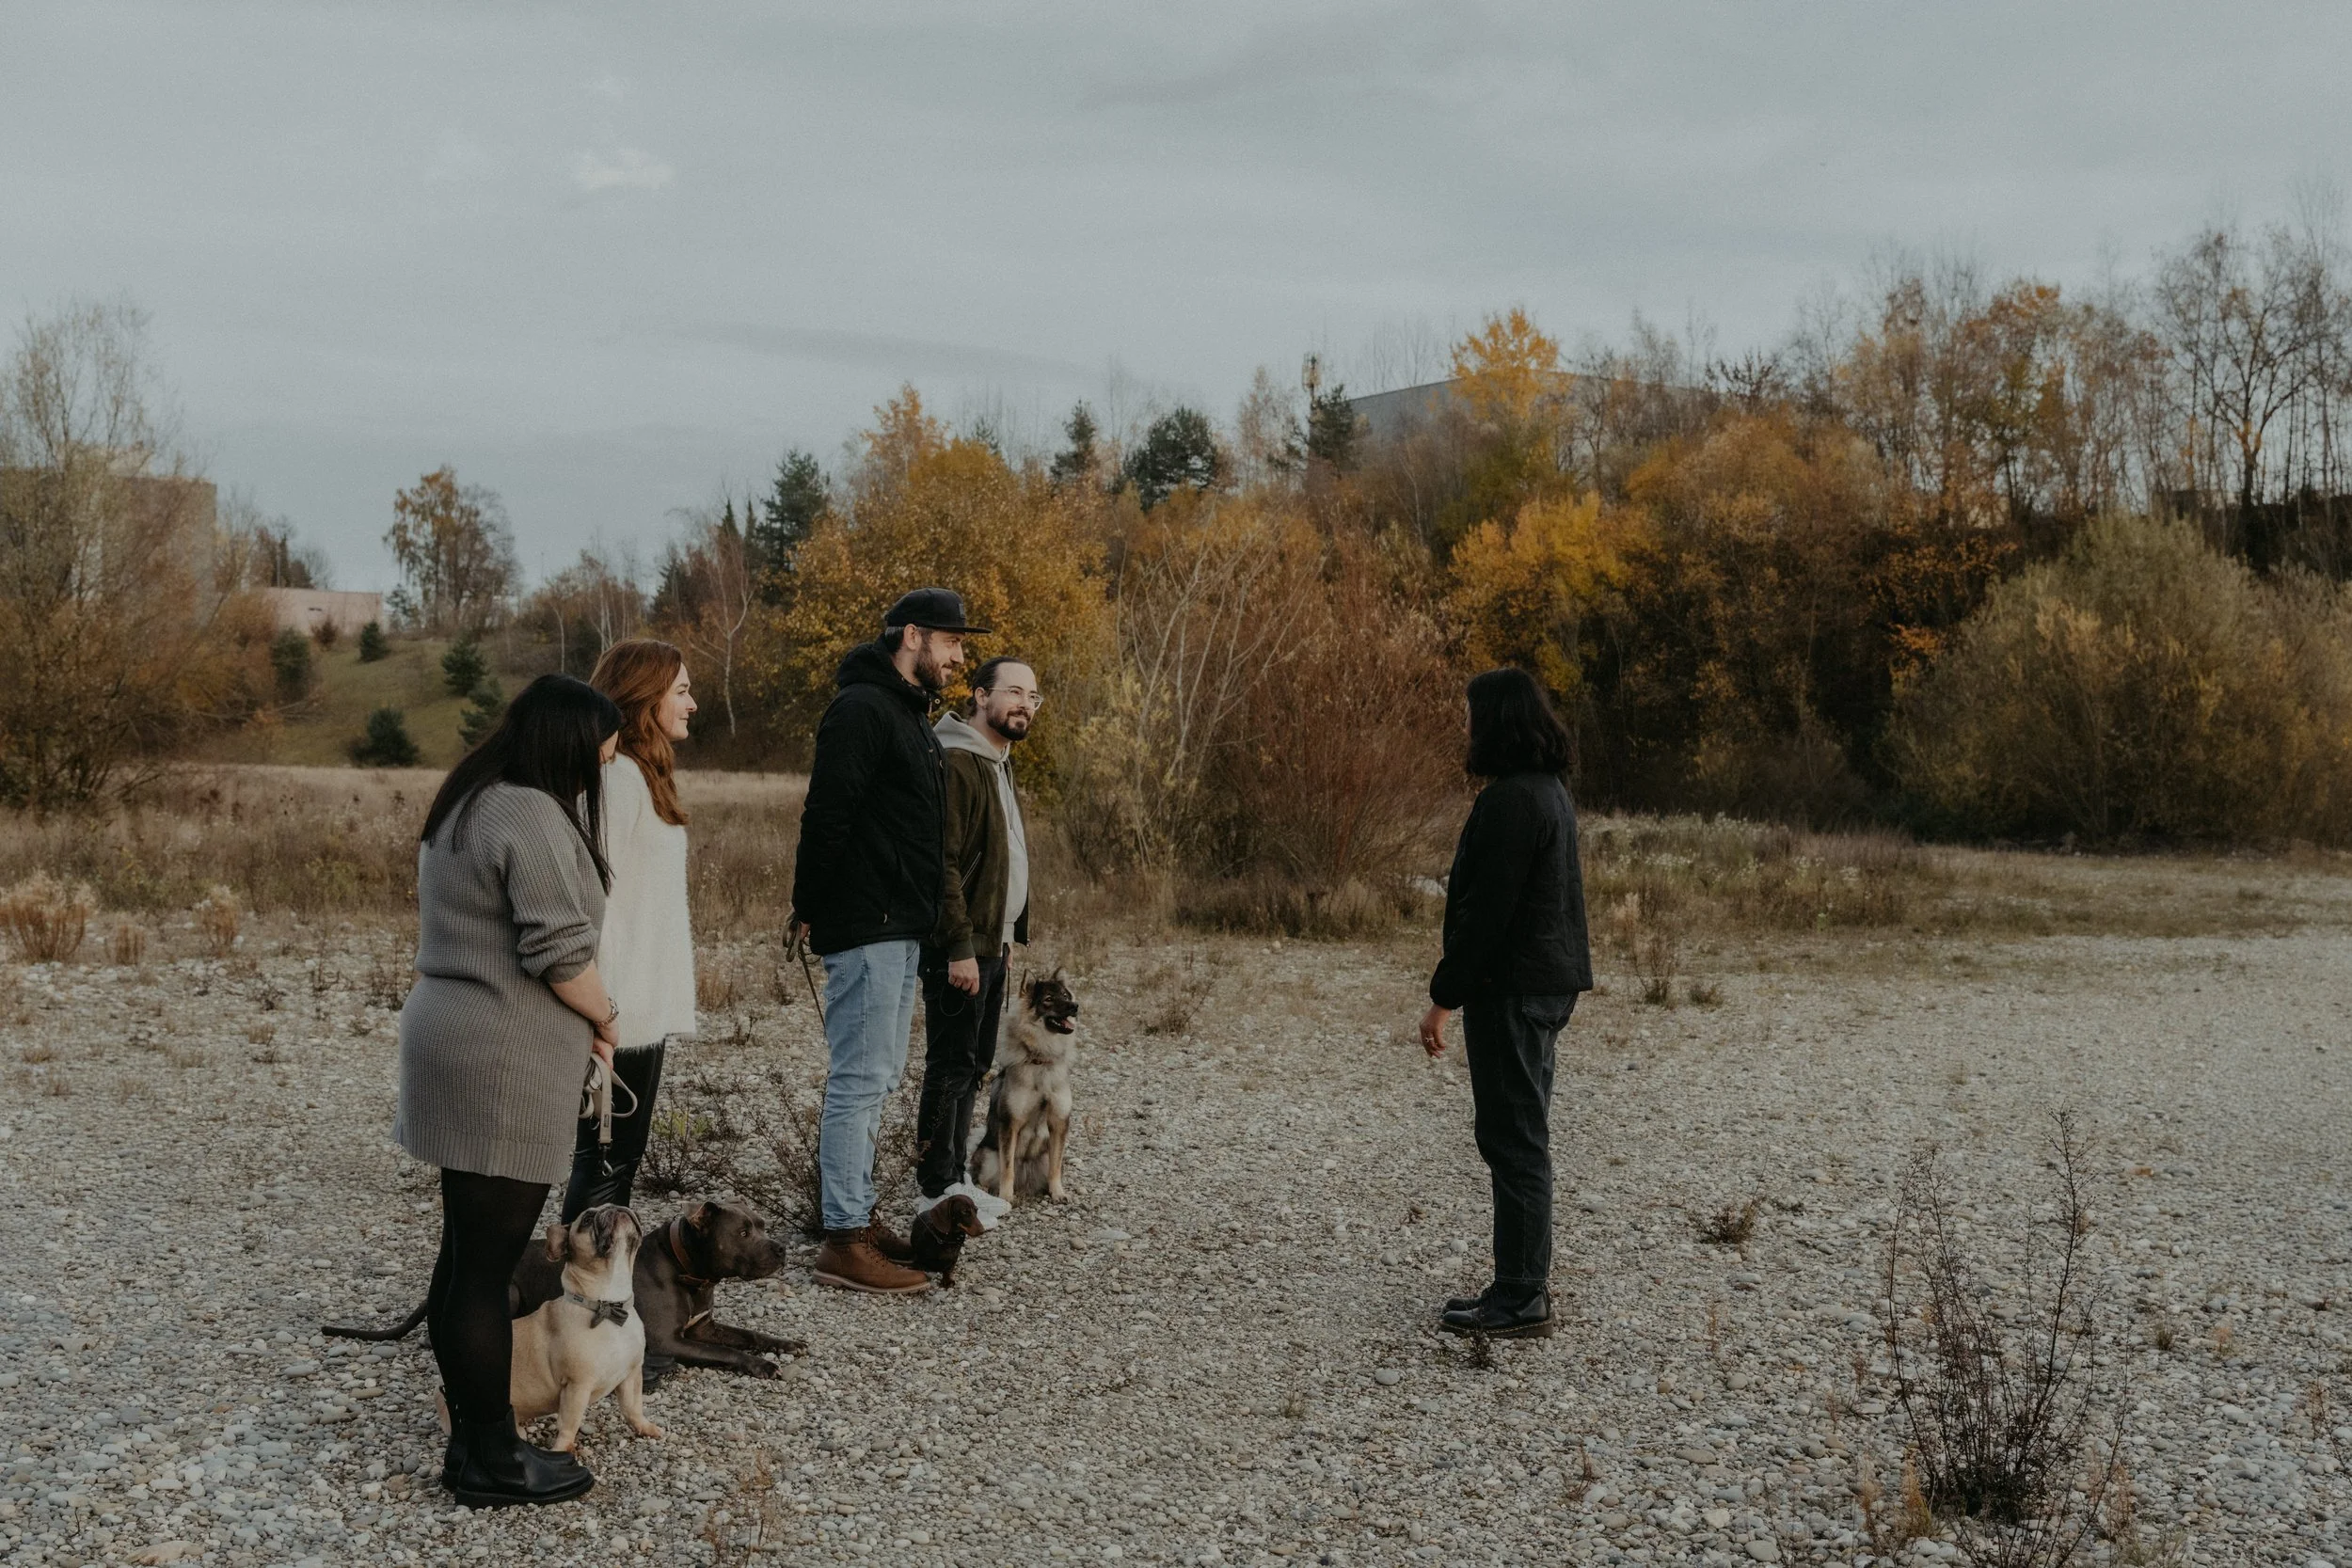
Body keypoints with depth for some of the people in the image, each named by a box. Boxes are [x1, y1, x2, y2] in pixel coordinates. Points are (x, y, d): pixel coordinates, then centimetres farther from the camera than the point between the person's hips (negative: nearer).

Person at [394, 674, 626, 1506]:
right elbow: (559, 951, -20)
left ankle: (473, 1437, 23)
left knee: (467, 1255, 14)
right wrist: (605, 1018, -2)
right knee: (488, 1264, -3)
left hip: (451, 1038, 10)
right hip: (504, 1060, -10)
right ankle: (490, 1460, 6)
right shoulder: (533, 815, -16)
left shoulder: (465, 804, 14)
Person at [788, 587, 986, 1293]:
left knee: (876, 1077, 15)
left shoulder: (906, 712, 18)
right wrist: (811, 910, -17)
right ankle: (844, 1241, -5)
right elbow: (826, 816, -20)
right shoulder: (862, 709, -14)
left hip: (900, 926, 10)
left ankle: (859, 1215, 24)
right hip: (866, 926, -10)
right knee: (859, 1080, -8)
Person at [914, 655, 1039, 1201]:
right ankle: (937, 1190, 2)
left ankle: (953, 1181, 23)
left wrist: (1007, 937, 18)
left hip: (991, 945, 10)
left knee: (973, 1068, 14)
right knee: (951, 1068, -4)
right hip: (959, 949, -10)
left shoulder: (998, 764, 17)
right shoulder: (956, 763, -15)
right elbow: (942, 862, -21)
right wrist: (960, 948, -24)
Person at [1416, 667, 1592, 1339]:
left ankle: (1521, 1299, 2)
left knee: (1513, 1139, -4)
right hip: (1547, 980, 10)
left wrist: (1443, 997, -17)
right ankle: (1525, 1284, 25)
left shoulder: (1509, 800, -20)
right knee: (1521, 1137, 16)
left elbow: (1487, 912, -22)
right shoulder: (1550, 789, 13)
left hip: (1510, 987, -10)